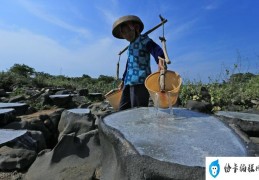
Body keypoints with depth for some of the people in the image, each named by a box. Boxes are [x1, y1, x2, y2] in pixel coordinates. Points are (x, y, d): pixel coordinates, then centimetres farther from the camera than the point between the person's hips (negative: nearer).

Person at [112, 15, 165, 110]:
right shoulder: (131, 45, 23)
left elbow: (155, 49, -20)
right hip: (129, 82, 8)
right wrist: (123, 80, 32)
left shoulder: (143, 39, 0)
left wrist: (160, 60, -41)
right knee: (122, 110, 10)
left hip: (140, 81, -8)